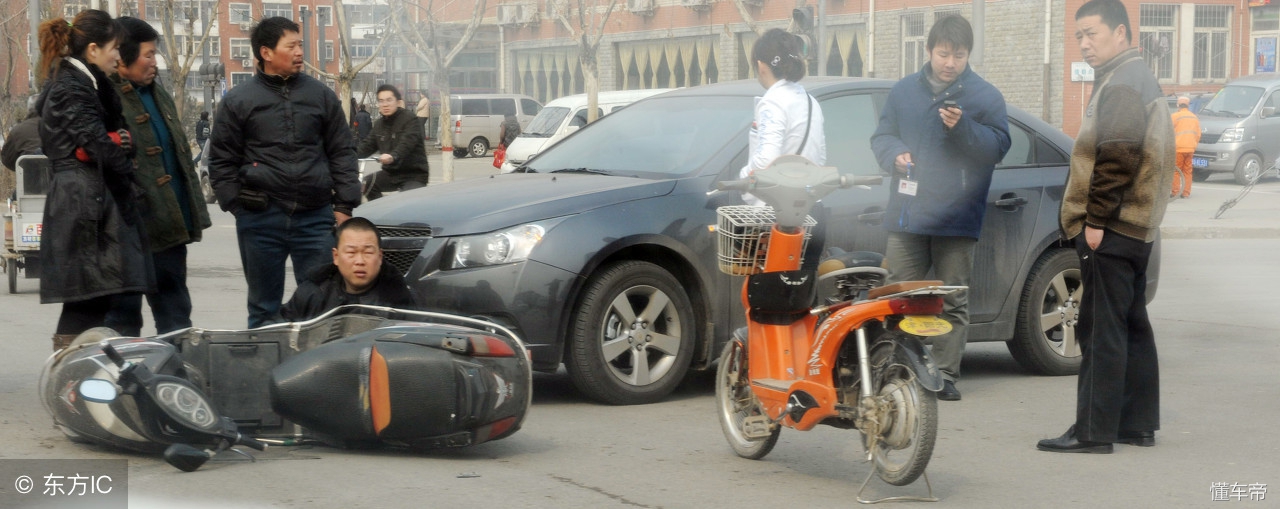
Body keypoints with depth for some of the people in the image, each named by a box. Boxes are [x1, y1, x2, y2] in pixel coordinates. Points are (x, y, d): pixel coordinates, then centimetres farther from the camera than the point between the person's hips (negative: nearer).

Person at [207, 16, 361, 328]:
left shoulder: (321, 96, 8)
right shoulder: (238, 101, 3)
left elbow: (342, 153, 9)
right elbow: (222, 161, 4)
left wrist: (344, 206, 2)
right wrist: (237, 205, -4)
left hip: (315, 217, 1)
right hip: (260, 220, -1)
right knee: (264, 307, 8)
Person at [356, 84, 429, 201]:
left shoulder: (410, 120, -13)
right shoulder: (379, 124, 13)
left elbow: (406, 144, -30)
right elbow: (368, 145, 6)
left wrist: (393, 156, -50)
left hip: (413, 175, -7)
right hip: (390, 173, 7)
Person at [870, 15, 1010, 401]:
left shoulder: (985, 97, 2)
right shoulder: (903, 91, 10)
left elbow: (998, 147, -4)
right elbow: (881, 137, 15)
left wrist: (963, 127, -19)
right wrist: (895, 154, -7)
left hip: (957, 220, -2)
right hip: (907, 215, 2)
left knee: (953, 303, 2)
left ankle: (945, 376, 7)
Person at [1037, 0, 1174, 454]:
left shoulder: (1123, 83, -14)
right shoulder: (1137, 78, 19)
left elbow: (1117, 159, -23)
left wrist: (1096, 220, -20)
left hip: (1110, 229, -11)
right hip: (1134, 227, 11)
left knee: (1102, 331, -9)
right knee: (1132, 326, 13)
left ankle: (1094, 431, -7)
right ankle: (1138, 423, 19)